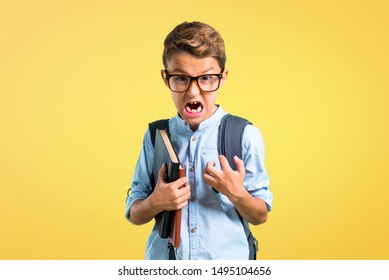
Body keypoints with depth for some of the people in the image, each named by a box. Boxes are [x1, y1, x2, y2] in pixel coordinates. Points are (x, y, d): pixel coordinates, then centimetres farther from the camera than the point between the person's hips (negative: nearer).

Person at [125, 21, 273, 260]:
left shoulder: (245, 136, -9)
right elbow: (134, 215, 2)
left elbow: (260, 216, -3)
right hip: (162, 258, 1)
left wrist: (236, 194, -21)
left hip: (226, 258, -1)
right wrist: (155, 203, -18)